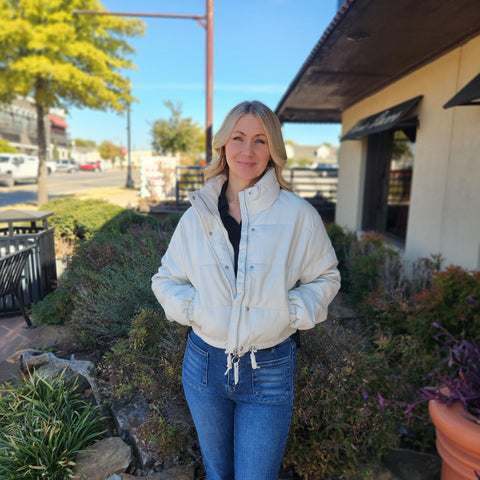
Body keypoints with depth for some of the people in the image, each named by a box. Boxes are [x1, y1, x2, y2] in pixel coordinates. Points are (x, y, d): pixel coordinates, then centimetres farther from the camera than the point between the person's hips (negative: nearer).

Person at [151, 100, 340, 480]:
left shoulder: (299, 216, -9)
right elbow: (166, 279, 7)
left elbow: (325, 277, 2)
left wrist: (292, 313, -13)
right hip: (204, 362, 3)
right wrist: (191, 307, -11)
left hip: (269, 372, -2)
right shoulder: (197, 216, -3)